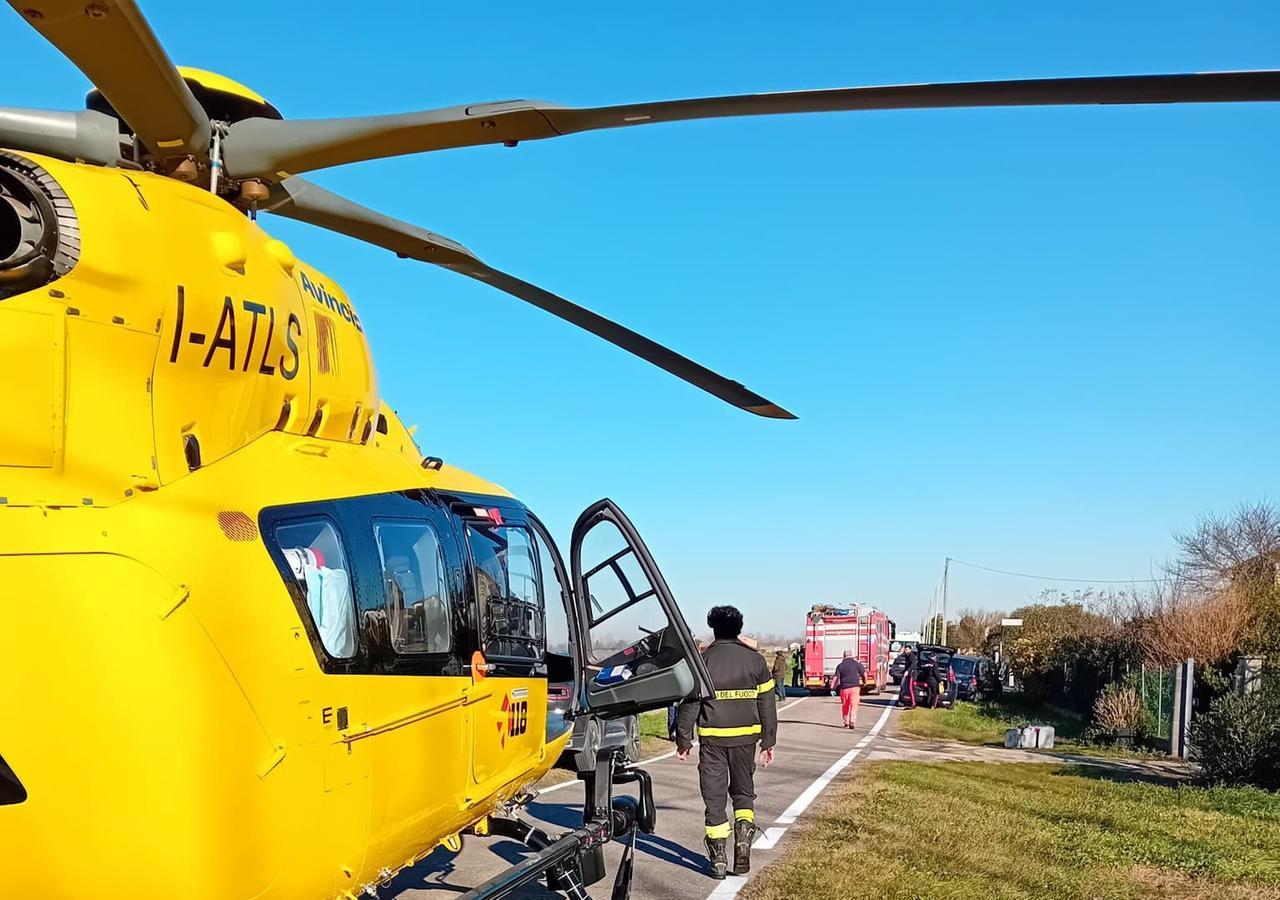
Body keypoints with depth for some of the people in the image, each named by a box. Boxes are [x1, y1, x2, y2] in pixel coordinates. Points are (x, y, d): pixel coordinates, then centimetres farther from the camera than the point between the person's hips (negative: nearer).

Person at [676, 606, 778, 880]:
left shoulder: (703, 661, -4)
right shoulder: (755, 660, 2)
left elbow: (689, 703, -4)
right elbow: (767, 703, 4)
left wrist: (683, 740, 5)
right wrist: (768, 741, 12)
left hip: (712, 738, -2)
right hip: (746, 737, 2)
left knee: (714, 796, 7)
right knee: (743, 792, 18)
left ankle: (718, 858, 7)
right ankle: (743, 835, -4)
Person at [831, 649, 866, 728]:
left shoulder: (840, 665, 6)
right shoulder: (857, 664, 2)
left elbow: (836, 678, -2)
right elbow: (864, 674, 0)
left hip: (844, 688, 2)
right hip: (855, 687, -2)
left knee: (845, 706, 16)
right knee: (854, 706, -3)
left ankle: (846, 722, 25)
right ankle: (852, 723, -13)